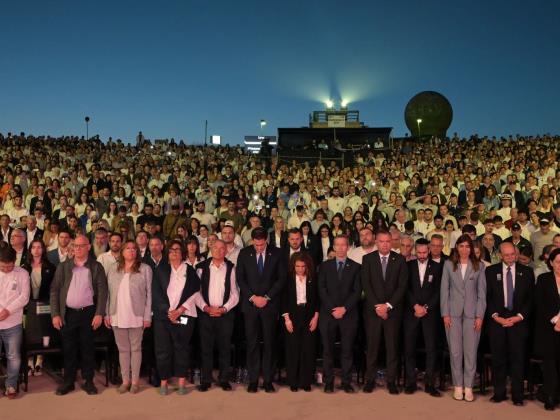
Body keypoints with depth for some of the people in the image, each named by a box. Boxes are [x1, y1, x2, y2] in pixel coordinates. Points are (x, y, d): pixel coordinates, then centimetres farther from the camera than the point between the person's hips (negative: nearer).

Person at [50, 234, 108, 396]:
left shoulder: (96, 267, 2)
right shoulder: (63, 266, 5)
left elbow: (102, 291, -1)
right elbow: (54, 290, 4)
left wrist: (99, 314, -9)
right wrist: (55, 314, -4)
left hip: (88, 313, -1)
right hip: (68, 313, 1)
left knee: (88, 348, 5)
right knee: (68, 349, 7)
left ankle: (88, 381, 16)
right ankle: (68, 381, 18)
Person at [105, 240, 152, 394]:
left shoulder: (145, 269, -1)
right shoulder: (113, 270, 8)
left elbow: (149, 294, -2)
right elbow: (109, 293, 8)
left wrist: (147, 316, -6)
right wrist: (107, 314, 3)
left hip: (136, 316, -3)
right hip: (118, 316, 3)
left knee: (135, 348, 6)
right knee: (122, 349, 10)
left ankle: (135, 380, 15)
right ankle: (125, 380, 19)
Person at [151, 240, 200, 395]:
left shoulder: (190, 271, 8)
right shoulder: (161, 269, 8)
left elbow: (194, 293, 2)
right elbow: (156, 293, 2)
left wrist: (179, 311, -9)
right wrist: (168, 311, -8)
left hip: (184, 315, 0)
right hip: (163, 315, 0)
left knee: (182, 348, 1)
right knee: (162, 349, 0)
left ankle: (182, 382, 8)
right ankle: (163, 382, 9)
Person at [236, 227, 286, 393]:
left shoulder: (276, 253, 1)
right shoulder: (244, 253, 2)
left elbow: (282, 278, 0)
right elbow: (240, 278, 2)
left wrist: (267, 297, -8)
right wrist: (253, 297, -8)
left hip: (270, 303, 0)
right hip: (250, 304, 0)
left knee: (269, 343, 3)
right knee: (252, 343, 1)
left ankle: (268, 379, 10)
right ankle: (253, 379, 8)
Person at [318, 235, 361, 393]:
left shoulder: (355, 267, 8)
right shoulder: (325, 266, 10)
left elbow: (357, 291, 1)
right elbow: (321, 289, 2)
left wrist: (344, 308, -11)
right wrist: (332, 309, -9)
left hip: (348, 314, 0)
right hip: (328, 314, 1)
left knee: (347, 349, 1)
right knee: (328, 349, 2)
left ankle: (346, 382, 8)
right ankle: (328, 382, 9)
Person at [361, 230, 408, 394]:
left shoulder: (400, 260, 3)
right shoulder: (368, 259, 3)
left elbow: (402, 286, -2)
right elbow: (366, 285, -2)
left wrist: (388, 305, -9)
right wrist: (377, 307, -9)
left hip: (393, 309, 0)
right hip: (372, 309, 0)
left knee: (392, 346, 2)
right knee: (372, 345, 2)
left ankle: (391, 380, 10)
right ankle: (370, 379, 11)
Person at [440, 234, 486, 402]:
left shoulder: (479, 266, 5)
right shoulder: (449, 264, 5)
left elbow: (482, 292, 4)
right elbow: (444, 289, 4)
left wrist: (480, 315, -2)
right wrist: (445, 313, -2)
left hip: (472, 313, 0)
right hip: (453, 312, 0)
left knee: (471, 351, 0)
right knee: (455, 351, 2)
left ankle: (468, 386, 11)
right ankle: (458, 385, 13)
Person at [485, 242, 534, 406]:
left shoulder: (526, 272, 6)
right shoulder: (491, 271, 5)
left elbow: (530, 298, 4)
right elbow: (487, 297, 3)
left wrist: (519, 316, -7)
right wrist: (496, 316, -8)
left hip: (519, 320, 0)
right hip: (497, 320, 0)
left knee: (518, 359, 1)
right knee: (498, 359, 4)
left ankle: (517, 395, 10)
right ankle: (499, 393, 14)